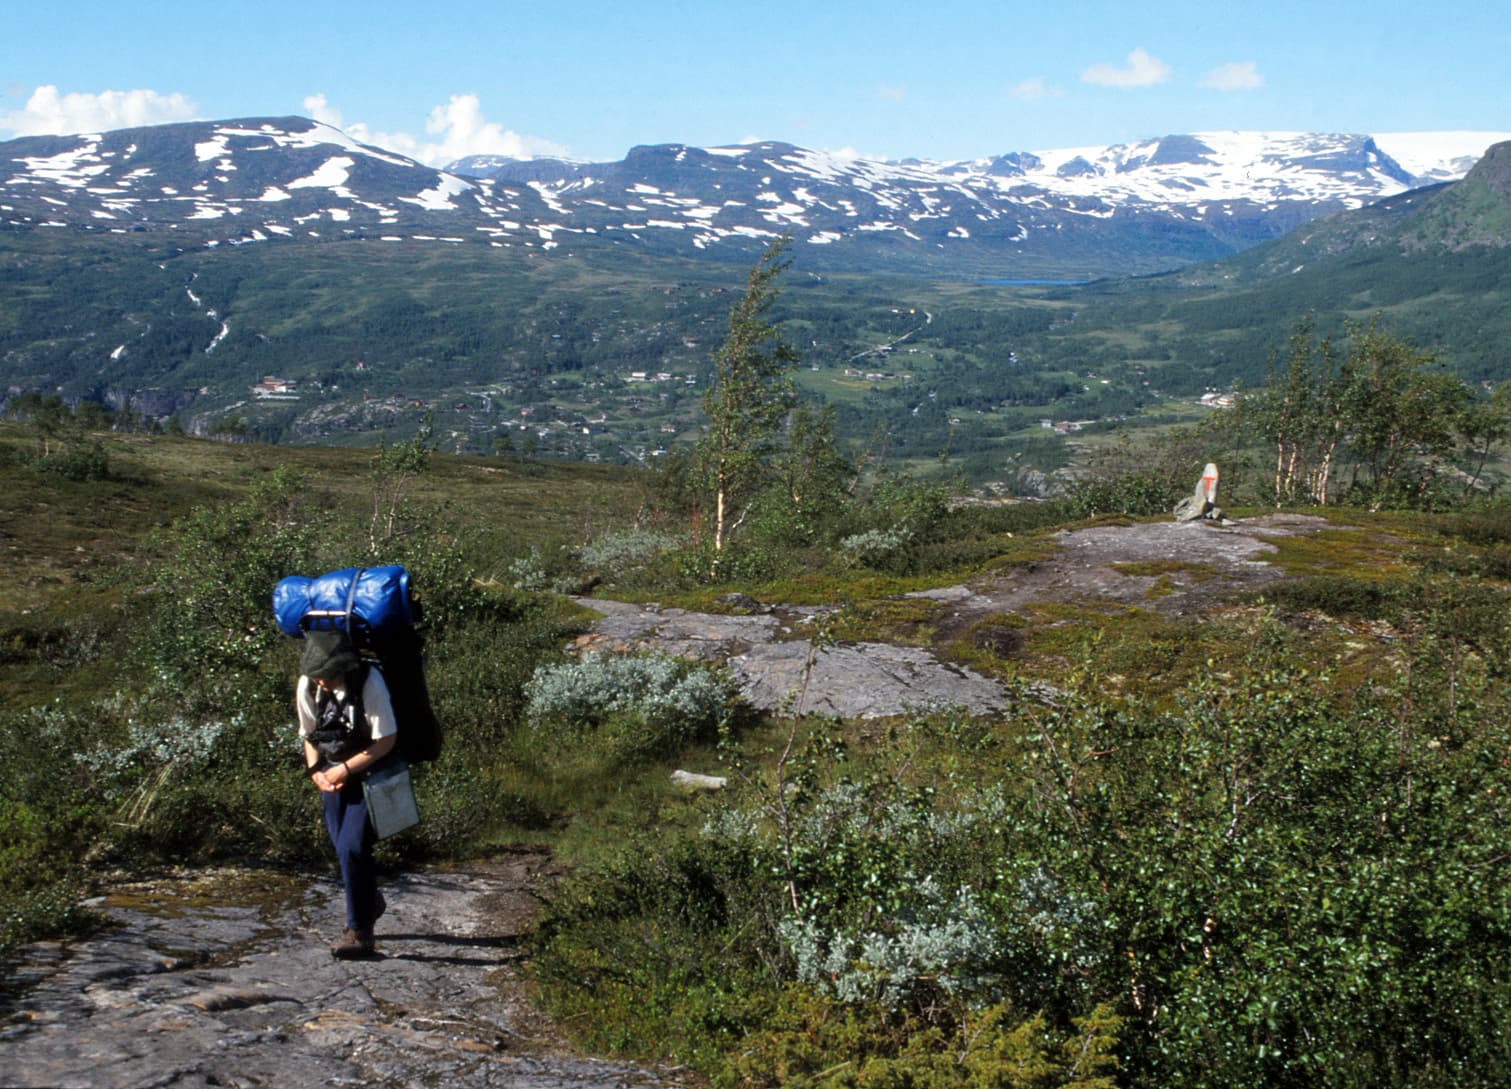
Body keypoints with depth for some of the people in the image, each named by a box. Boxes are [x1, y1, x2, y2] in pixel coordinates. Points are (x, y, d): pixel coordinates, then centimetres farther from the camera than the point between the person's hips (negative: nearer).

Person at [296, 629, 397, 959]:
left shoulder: (370, 683, -24)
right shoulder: (308, 685, -9)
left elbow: (386, 740, -17)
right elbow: (309, 735, 7)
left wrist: (346, 770, -18)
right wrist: (316, 772, -8)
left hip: (370, 773, -5)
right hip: (333, 776, 5)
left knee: (352, 847, -16)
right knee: (343, 848, 12)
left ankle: (360, 932, -7)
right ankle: (371, 901, 40)